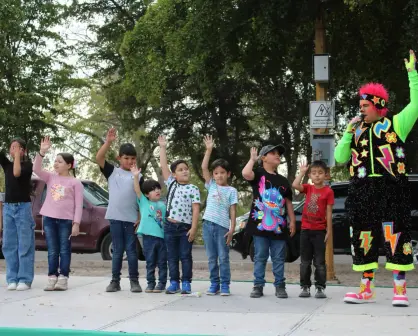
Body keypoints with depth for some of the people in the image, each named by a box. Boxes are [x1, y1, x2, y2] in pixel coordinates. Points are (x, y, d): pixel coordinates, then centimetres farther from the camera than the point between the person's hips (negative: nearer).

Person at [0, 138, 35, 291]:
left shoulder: (27, 165, -2)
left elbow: (17, 173, -21)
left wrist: (18, 155, -14)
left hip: (23, 207, -5)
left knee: (25, 245, -5)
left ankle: (24, 279, -6)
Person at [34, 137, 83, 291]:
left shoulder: (75, 182, 0)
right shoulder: (50, 177, 9)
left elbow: (78, 205, -3)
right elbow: (36, 169, -6)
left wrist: (76, 223, -9)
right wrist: (42, 152, -16)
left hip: (66, 220, -3)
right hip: (49, 218, 3)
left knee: (64, 250, 1)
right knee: (52, 251, 5)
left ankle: (63, 279, 2)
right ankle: (52, 278, 6)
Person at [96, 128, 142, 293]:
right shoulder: (112, 172, 6)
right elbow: (99, 158, -7)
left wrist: (140, 218, -3)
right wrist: (108, 142, -18)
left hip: (131, 219, 0)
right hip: (115, 217, 0)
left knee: (131, 250, 3)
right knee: (117, 250, 6)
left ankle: (134, 281, 8)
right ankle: (115, 281, 11)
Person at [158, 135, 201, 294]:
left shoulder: (193, 189, -1)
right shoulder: (171, 183, 9)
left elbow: (196, 210, -5)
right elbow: (163, 166, 6)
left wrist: (193, 228, -13)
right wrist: (163, 147, 2)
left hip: (186, 227, -3)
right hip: (170, 226, 3)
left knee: (186, 256, 2)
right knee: (172, 256, 7)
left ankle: (186, 283, 5)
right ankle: (174, 283, 13)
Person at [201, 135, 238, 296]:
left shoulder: (231, 190, 3)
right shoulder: (211, 186, 10)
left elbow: (233, 211, 0)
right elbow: (204, 168, 3)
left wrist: (232, 228, -8)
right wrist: (209, 149, -2)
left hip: (222, 226, -3)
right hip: (208, 224, 3)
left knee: (223, 258, -1)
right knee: (212, 258, 8)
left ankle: (225, 285, 2)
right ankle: (214, 284, 14)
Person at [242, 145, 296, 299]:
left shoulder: (283, 181, 17)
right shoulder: (258, 174, 2)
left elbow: (288, 202, 17)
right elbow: (246, 174, -21)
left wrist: (292, 221, 8)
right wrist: (252, 159, -6)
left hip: (279, 226, 4)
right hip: (260, 224, -4)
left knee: (279, 259, 6)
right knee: (260, 257, 2)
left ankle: (280, 286, 11)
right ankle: (258, 286, 7)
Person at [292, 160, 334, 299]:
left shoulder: (328, 191, -6)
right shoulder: (308, 188, 6)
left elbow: (329, 213, -6)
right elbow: (295, 185, -13)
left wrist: (328, 231, -7)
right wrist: (302, 172, -7)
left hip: (320, 231, -4)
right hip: (306, 230, 4)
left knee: (319, 261, -1)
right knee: (305, 261, 7)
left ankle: (320, 288, 4)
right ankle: (305, 287, 13)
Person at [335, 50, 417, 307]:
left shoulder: (395, 124, 4)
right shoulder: (357, 130, 16)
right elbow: (340, 158, 11)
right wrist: (349, 132, 0)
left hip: (391, 189, -5)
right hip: (362, 191, 5)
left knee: (395, 237, -7)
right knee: (363, 238, 6)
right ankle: (366, 289, 15)